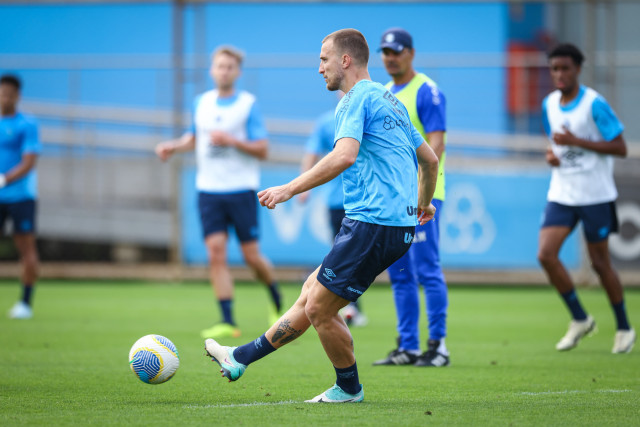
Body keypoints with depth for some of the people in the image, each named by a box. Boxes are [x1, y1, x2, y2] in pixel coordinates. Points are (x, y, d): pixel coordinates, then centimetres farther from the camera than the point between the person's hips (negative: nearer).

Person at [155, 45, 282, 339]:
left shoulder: (248, 104, -4)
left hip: (242, 189, -4)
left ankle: (276, 300, 27)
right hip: (208, 190, 4)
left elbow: (262, 150, -6)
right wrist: (174, 146, 9)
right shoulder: (202, 103, 10)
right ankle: (227, 321, -8)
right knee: (216, 253, -8)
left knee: (251, 256, -1)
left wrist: (232, 141, -19)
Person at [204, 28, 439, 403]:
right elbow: (430, 159, 29)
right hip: (400, 224, 10)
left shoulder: (357, 99, -8)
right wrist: (423, 203, 47)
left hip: (373, 223, -10)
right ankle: (242, 358, 20)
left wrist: (289, 189, -24)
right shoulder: (391, 101, 21)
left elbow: (344, 156, -25)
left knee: (319, 308, -2)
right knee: (312, 292, 14)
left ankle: (349, 388, 13)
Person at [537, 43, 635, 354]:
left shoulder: (594, 104, -13)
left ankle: (624, 327, 20)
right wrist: (551, 153, 0)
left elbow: (620, 148, -13)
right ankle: (580, 319, 6)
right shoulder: (549, 104, 6)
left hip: (595, 196, -5)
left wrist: (577, 142, -21)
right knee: (546, 255, -10)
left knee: (600, 262, 2)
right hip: (561, 195, 5)